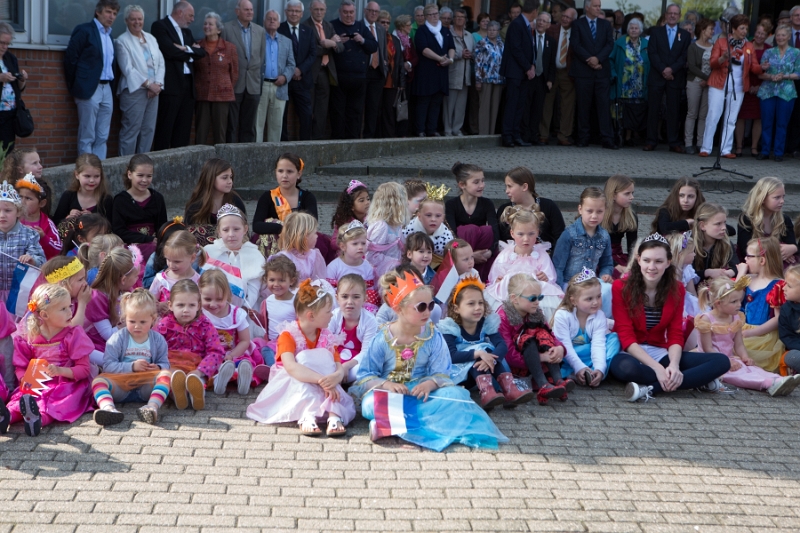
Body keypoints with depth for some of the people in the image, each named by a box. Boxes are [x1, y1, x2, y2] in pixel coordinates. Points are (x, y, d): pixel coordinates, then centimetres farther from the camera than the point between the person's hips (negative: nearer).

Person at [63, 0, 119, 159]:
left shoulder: (109, 36, 16)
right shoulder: (84, 30, -5)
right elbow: (71, 58, -7)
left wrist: (111, 84, 7)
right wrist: (75, 87, -4)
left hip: (106, 89, 7)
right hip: (89, 89, -7)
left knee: (102, 137, 7)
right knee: (87, 137, -2)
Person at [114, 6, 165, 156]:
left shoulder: (151, 38, 15)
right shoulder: (122, 41, -3)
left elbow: (160, 63, 11)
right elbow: (128, 69, -11)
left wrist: (157, 84, -5)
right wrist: (148, 84, -15)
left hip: (153, 90, 6)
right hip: (134, 91, -6)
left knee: (149, 129, 6)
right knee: (131, 130, -5)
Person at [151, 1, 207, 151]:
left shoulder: (186, 31, 21)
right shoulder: (160, 26, -4)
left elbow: (201, 52, 12)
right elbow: (170, 51, -16)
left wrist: (186, 49, -7)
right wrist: (190, 52, -1)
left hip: (188, 84, 8)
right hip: (170, 84, -8)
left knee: (184, 128, 8)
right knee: (166, 127, -6)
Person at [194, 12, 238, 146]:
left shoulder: (229, 47, 2)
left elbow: (234, 72, 8)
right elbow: (193, 70, 13)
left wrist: (226, 89, 8)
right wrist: (196, 89, 10)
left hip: (222, 96, -1)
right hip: (201, 96, 1)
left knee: (220, 133, 1)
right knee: (201, 132, 1)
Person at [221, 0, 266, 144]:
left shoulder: (260, 30, 10)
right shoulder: (227, 28, -2)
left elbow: (262, 56, 13)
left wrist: (260, 76, 7)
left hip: (253, 84, 4)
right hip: (234, 83, -4)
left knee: (249, 125, 7)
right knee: (231, 124, 1)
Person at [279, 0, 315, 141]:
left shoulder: (308, 31, 11)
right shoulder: (278, 29, -1)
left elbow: (313, 54, 5)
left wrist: (300, 69, -10)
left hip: (302, 79, 3)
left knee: (306, 116, 0)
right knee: (281, 116, 1)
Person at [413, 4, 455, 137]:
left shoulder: (446, 31, 17)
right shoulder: (422, 31, -1)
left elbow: (452, 47, 12)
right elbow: (423, 49, -13)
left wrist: (450, 58, -9)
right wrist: (440, 58, -18)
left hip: (442, 71, 5)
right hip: (426, 72, -5)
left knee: (436, 102, 5)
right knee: (423, 101, -5)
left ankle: (432, 130, 8)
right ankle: (420, 130, -3)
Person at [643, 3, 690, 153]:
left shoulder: (685, 35, 11)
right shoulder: (656, 31, 10)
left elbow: (684, 56, 2)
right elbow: (652, 53, -1)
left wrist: (672, 69, -14)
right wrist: (663, 69, -13)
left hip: (675, 77, 0)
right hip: (656, 77, 0)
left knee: (674, 111, 0)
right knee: (653, 109, -1)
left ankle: (674, 142, 2)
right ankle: (651, 141, 2)